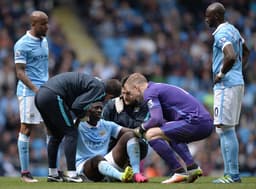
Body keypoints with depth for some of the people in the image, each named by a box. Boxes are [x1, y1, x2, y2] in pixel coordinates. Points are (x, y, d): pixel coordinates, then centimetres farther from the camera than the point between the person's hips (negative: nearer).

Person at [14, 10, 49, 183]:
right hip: (29, 92, -7)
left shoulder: (44, 41, 14)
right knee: (26, 129, -4)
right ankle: (25, 172, -1)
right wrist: (36, 89, -22)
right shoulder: (22, 44, -9)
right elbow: (20, 72, -12)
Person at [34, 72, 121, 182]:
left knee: (56, 135, 20)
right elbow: (77, 106, -12)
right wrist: (81, 116, 7)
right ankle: (71, 174, -9)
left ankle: (52, 174, 23)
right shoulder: (99, 88, -6)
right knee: (71, 133, -3)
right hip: (53, 96, -10)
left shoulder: (94, 82, 24)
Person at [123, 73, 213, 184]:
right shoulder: (160, 88, 28)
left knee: (151, 135, -9)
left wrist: (141, 129, 4)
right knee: (171, 135, 36)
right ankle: (192, 167, 16)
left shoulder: (150, 92, -1)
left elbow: (156, 119, -14)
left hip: (196, 121, -10)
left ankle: (179, 172, -9)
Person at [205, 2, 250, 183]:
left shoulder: (222, 34, -15)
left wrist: (221, 74, -17)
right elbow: (245, 52, 30)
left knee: (225, 130, -9)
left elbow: (231, 57, -31)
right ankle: (231, 173, 18)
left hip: (226, 85, -10)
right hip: (237, 83, 10)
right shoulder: (233, 30, 16)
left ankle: (233, 175, -10)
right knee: (228, 130, 15)